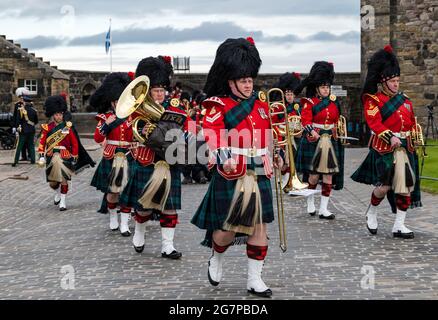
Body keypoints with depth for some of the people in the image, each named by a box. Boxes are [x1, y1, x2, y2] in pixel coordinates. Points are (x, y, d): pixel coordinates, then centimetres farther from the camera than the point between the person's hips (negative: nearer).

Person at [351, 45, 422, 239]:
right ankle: (371, 213, 22)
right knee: (384, 186, -7)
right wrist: (390, 137, -29)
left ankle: (399, 225, 7)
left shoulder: (405, 101, 15)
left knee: (406, 186, 1)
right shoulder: (373, 100, -4)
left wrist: (413, 139, 11)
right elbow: (374, 122, -17)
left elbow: (412, 123, 22)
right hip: (384, 149, -6)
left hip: (405, 149, 6)